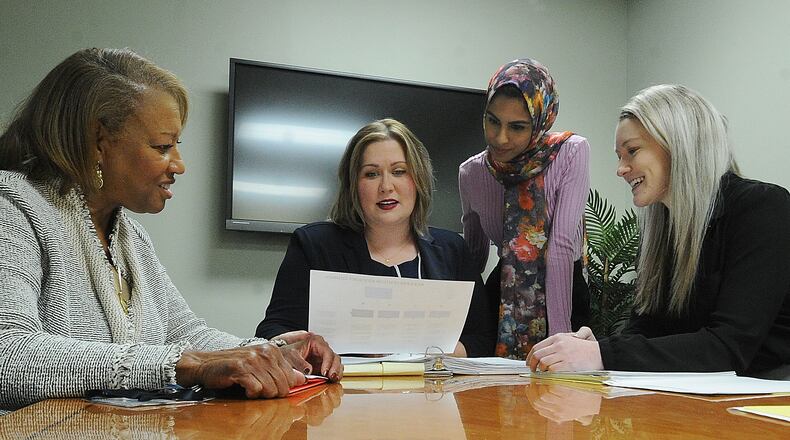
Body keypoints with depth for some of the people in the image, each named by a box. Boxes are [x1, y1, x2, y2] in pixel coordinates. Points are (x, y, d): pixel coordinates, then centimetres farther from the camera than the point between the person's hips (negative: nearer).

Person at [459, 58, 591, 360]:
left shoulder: (572, 152, -15)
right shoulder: (470, 173, -5)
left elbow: (562, 244, -23)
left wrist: (559, 336, -27)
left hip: (564, 294, -2)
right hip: (502, 299, 3)